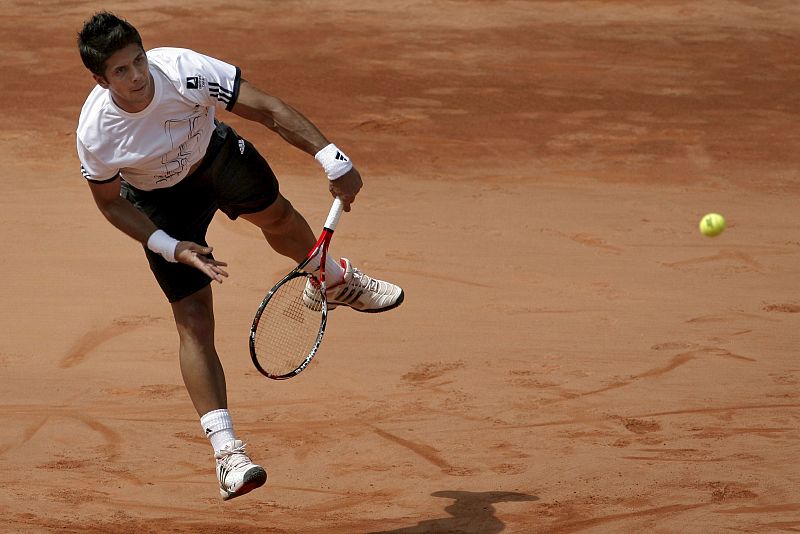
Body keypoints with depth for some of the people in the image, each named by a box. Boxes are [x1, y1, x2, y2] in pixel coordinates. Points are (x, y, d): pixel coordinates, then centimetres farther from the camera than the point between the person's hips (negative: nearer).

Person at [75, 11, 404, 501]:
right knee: (194, 318, -7)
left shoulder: (184, 71, -37)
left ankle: (335, 280, 60)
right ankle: (225, 448, -6)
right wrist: (171, 248, -25)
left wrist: (332, 159, -39)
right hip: (159, 200, -2)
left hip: (213, 153, 2)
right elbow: (111, 203, -15)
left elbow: (269, 110, -33)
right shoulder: (95, 135, -34)